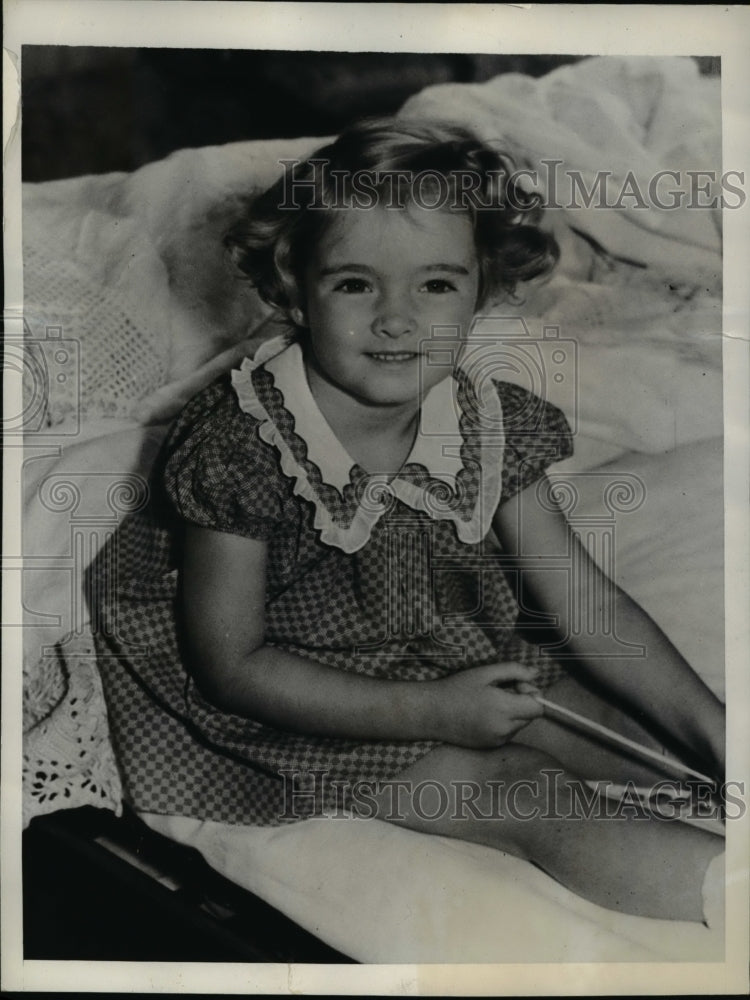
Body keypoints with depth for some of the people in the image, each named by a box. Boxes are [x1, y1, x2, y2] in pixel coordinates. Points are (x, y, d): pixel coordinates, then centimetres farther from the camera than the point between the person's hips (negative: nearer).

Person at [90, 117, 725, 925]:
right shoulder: (238, 449, -25)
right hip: (312, 704, -5)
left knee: (620, 729, -5)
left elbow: (580, 595, -4)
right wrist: (433, 713, -21)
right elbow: (231, 665, -19)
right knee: (529, 800, -16)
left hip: (465, 665, 6)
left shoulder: (491, 419, -10)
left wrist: (705, 722, -11)